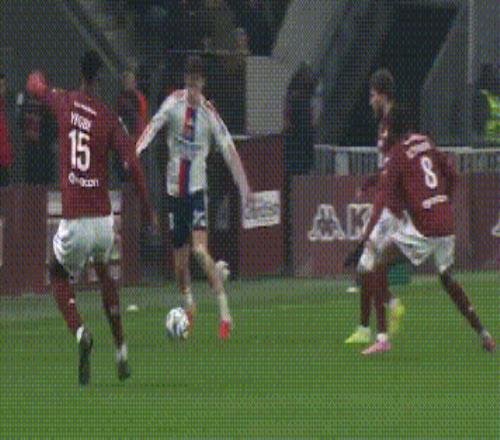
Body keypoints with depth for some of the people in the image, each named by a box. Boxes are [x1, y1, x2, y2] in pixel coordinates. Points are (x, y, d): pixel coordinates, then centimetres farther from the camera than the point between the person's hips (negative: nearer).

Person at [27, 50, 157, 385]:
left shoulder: (64, 103, -2)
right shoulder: (109, 119, -3)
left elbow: (36, 86, 19)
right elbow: (132, 163, -9)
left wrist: (37, 79, 44)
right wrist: (148, 208, 1)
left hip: (74, 219, -2)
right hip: (103, 217, 2)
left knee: (59, 275, 18)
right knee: (105, 272, 28)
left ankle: (81, 332, -12)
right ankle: (121, 351, 26)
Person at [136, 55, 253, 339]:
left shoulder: (209, 113, -7)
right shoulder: (174, 103, -3)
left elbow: (229, 150, -8)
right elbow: (155, 125, -14)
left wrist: (245, 188, -15)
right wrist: (136, 153, -32)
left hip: (198, 186, -3)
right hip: (175, 186, 3)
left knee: (200, 249, -18)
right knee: (180, 256, 8)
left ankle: (225, 314, -16)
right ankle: (188, 303, 35)